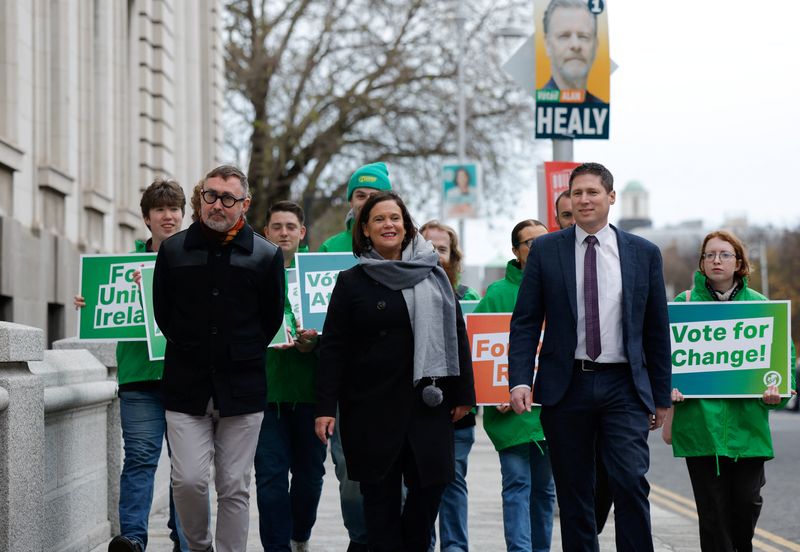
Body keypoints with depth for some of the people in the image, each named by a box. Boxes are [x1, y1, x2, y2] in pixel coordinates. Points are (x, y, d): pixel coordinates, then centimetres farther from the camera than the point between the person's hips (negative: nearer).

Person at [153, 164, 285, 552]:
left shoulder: (266, 255, 1)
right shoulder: (173, 250, 4)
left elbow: (271, 320, 9)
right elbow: (162, 313, 10)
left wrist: (242, 358, 10)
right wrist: (191, 353, 10)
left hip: (242, 389, 0)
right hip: (186, 388, 0)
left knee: (234, 488, 3)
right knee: (188, 480, -8)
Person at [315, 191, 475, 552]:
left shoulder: (432, 276, 9)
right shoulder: (352, 283, 4)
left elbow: (456, 335, 11)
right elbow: (333, 349, 1)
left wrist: (463, 394, 7)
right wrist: (326, 407, -6)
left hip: (427, 403, 2)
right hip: (371, 407, -2)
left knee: (430, 485, -1)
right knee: (380, 495, 1)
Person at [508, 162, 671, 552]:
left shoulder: (644, 253, 6)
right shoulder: (546, 250, 5)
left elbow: (657, 329, 10)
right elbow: (525, 322, 2)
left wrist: (661, 396, 10)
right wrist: (519, 380, -10)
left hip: (624, 387, 0)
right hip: (566, 386, 1)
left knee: (631, 482, -13)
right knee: (573, 493, 6)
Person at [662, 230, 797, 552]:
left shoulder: (759, 305, 10)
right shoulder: (685, 303, 5)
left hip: (747, 420, 2)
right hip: (700, 421, -1)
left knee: (747, 500, 3)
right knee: (712, 506, -1)